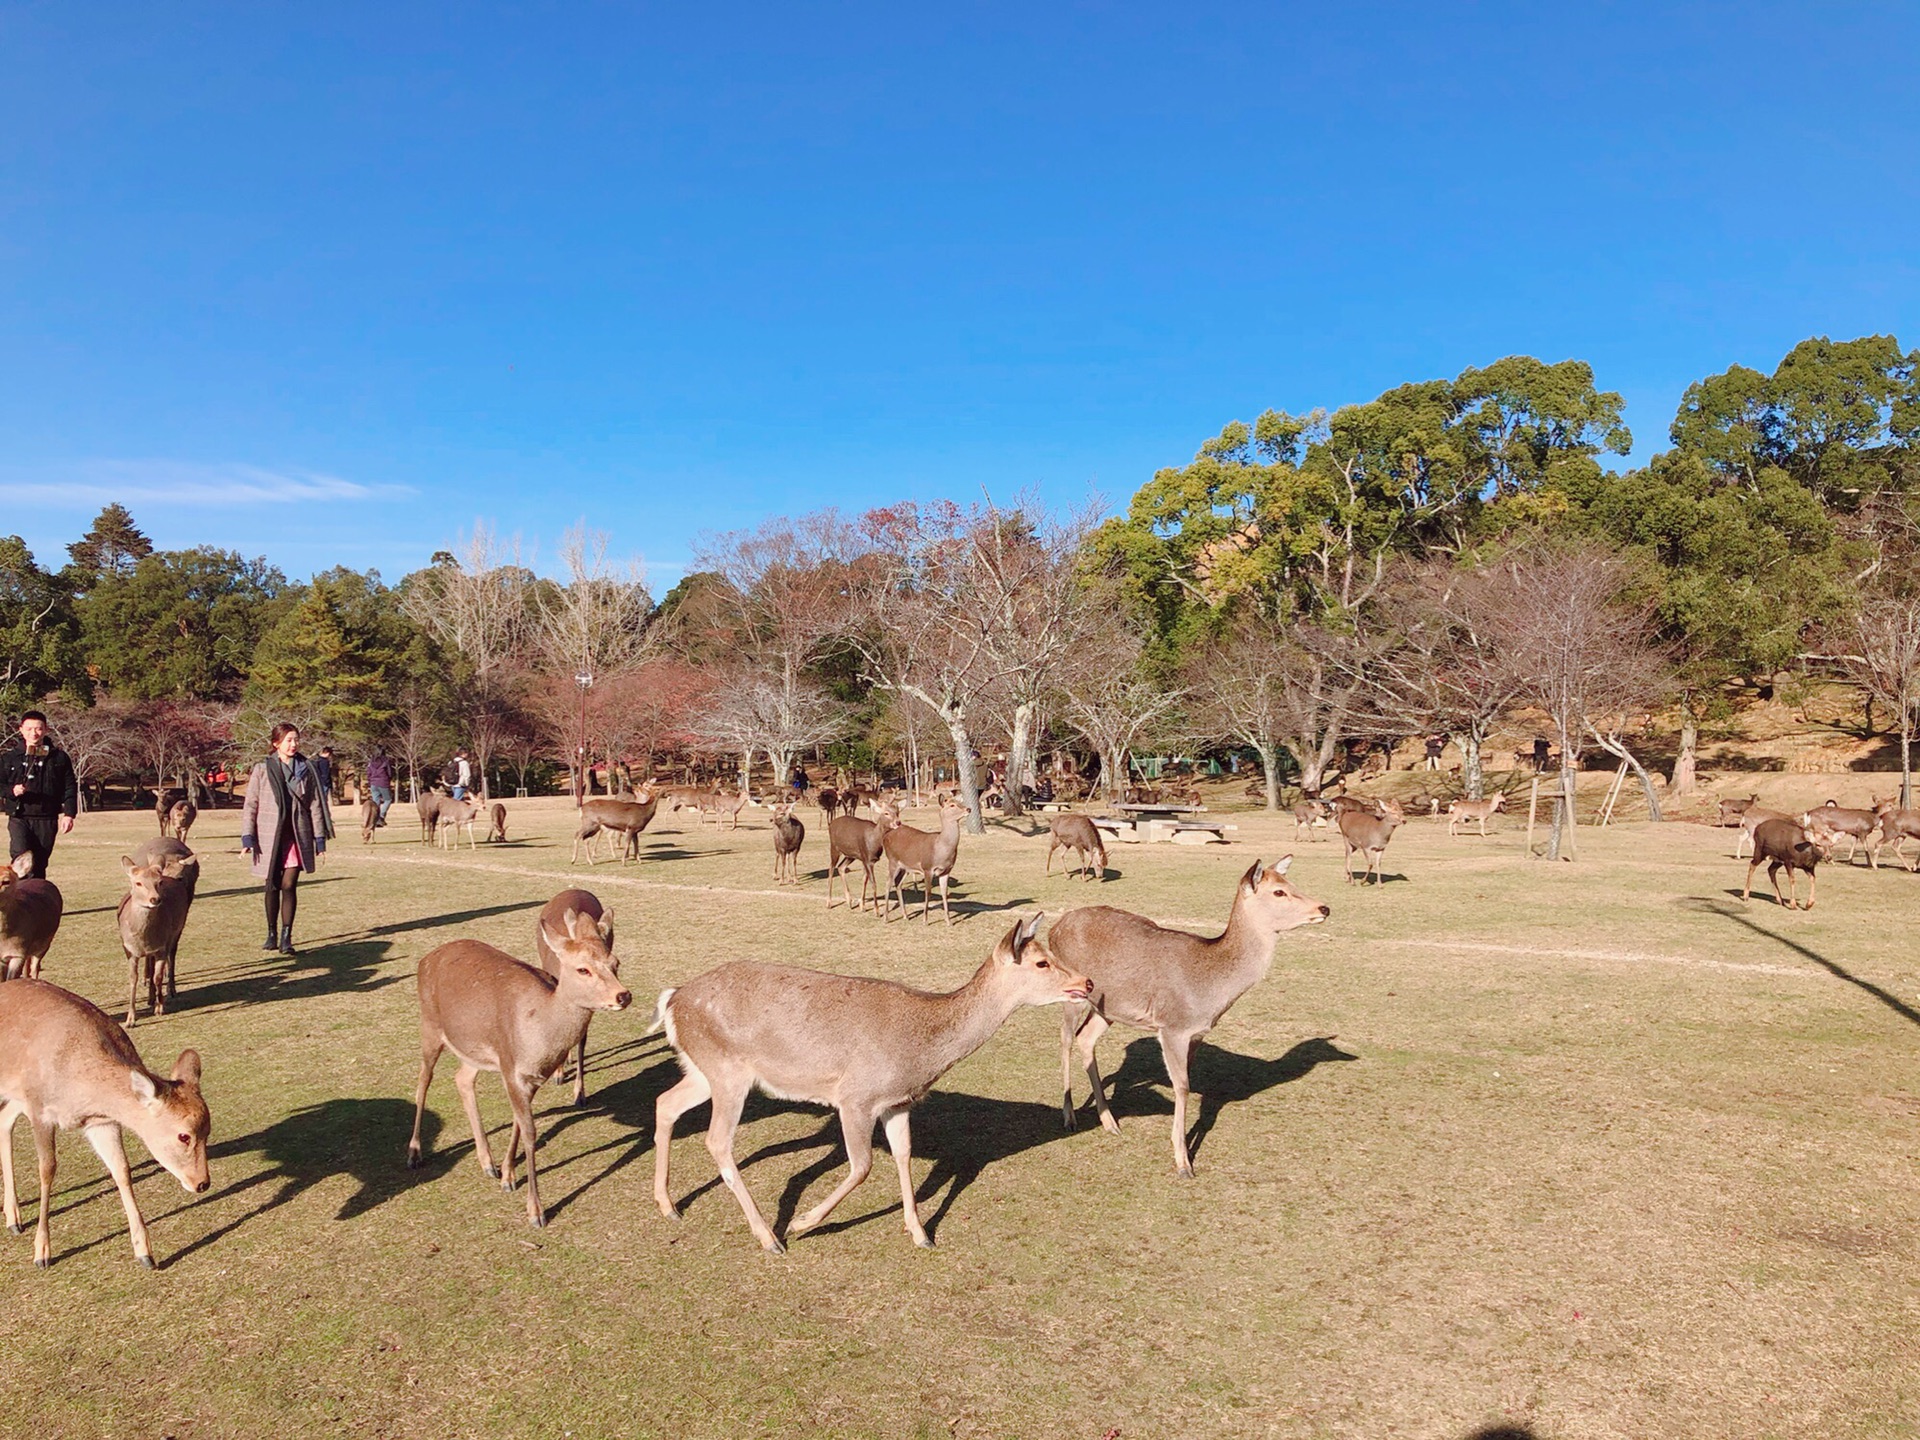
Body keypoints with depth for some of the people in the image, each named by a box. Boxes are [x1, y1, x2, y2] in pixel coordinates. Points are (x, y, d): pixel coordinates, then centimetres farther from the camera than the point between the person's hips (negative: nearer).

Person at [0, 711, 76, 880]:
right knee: (21, 856, -20)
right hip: (19, 817, 0)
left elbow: (70, 788, 6)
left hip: (47, 819, 1)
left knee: (39, 865, 5)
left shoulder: (58, 757, 8)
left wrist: (69, 814, -3)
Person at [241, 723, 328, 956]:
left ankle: (286, 937, 1)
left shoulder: (306, 770, 4)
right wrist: (247, 838, -6)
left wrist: (320, 839, 4)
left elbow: (315, 805, 7)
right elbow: (250, 805, 1)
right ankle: (272, 934, 23)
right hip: (270, 836, 0)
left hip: (297, 836, 0)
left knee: (289, 885, -5)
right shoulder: (262, 770, 0)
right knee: (272, 886, 8)